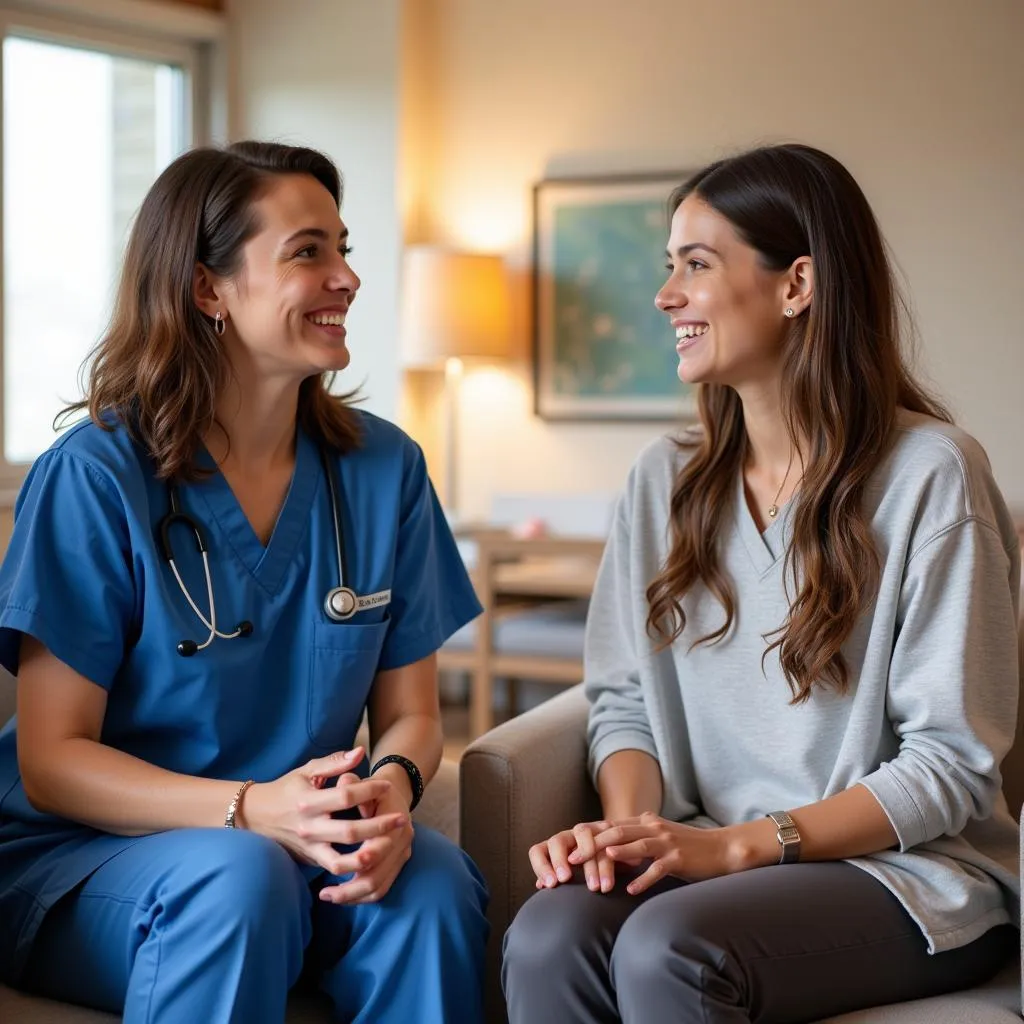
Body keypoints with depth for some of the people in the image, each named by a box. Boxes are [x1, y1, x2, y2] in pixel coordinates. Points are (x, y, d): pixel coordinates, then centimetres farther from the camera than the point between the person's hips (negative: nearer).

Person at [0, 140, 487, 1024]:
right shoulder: (96, 476, -10)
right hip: (83, 857, -3)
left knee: (433, 886, -27)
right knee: (239, 876, -34)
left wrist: (390, 787, -20)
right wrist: (251, 809, -27)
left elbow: (410, 713, 5)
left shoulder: (385, 468, 2)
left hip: (310, 843, 4)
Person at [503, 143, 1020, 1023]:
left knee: (667, 947, -33)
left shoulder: (931, 472, -10)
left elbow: (951, 761, -11)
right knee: (547, 937, -28)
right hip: (706, 855, 4)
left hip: (909, 869, -4)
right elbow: (626, 698, 8)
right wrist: (628, 823, -14)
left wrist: (739, 844, -20)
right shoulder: (665, 480, 9)